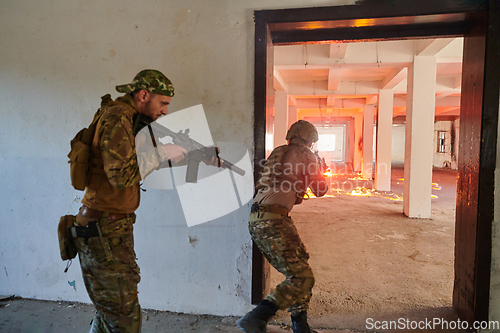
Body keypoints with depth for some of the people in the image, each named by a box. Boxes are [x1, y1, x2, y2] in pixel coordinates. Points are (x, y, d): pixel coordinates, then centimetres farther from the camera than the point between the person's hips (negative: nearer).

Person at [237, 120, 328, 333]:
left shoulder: (277, 153, 21)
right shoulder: (305, 155, 1)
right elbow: (320, 189, 8)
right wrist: (319, 169, 28)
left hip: (256, 219, 9)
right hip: (272, 221, -9)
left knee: (299, 266, 17)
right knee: (301, 278, -7)